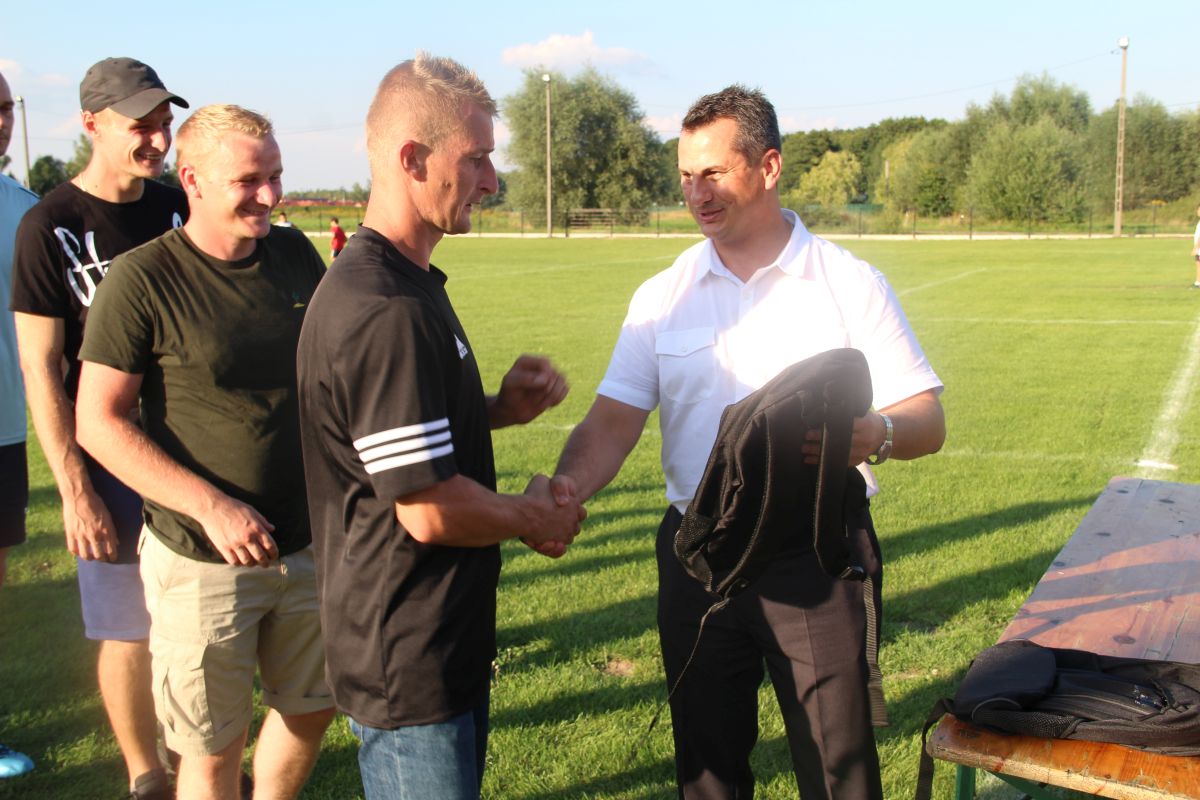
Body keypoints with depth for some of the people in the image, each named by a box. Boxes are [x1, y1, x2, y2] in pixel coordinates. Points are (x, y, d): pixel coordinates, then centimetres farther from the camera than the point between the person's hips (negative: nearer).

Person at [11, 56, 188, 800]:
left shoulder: (178, 210, 3)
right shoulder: (50, 226, -9)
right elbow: (40, 370, -10)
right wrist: (75, 492, -13)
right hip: (112, 465, -4)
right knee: (129, 633, 6)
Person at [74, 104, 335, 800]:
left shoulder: (297, 256, 2)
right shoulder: (143, 280, -13)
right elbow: (98, 422, -13)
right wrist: (211, 507, -21)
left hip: (309, 544, 5)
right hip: (204, 561, -5)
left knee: (313, 709, 20)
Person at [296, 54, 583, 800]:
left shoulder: (409, 283, 9)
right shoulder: (386, 311, -26)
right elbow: (430, 509, -27)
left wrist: (501, 408, 3)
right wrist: (535, 518, -9)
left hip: (445, 637, 10)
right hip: (409, 661, -10)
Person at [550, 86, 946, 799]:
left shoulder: (850, 283, -2)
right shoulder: (664, 296, 5)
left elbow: (928, 422, -5)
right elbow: (613, 419, -2)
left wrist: (876, 434, -28)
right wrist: (570, 486, -22)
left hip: (820, 559, -2)